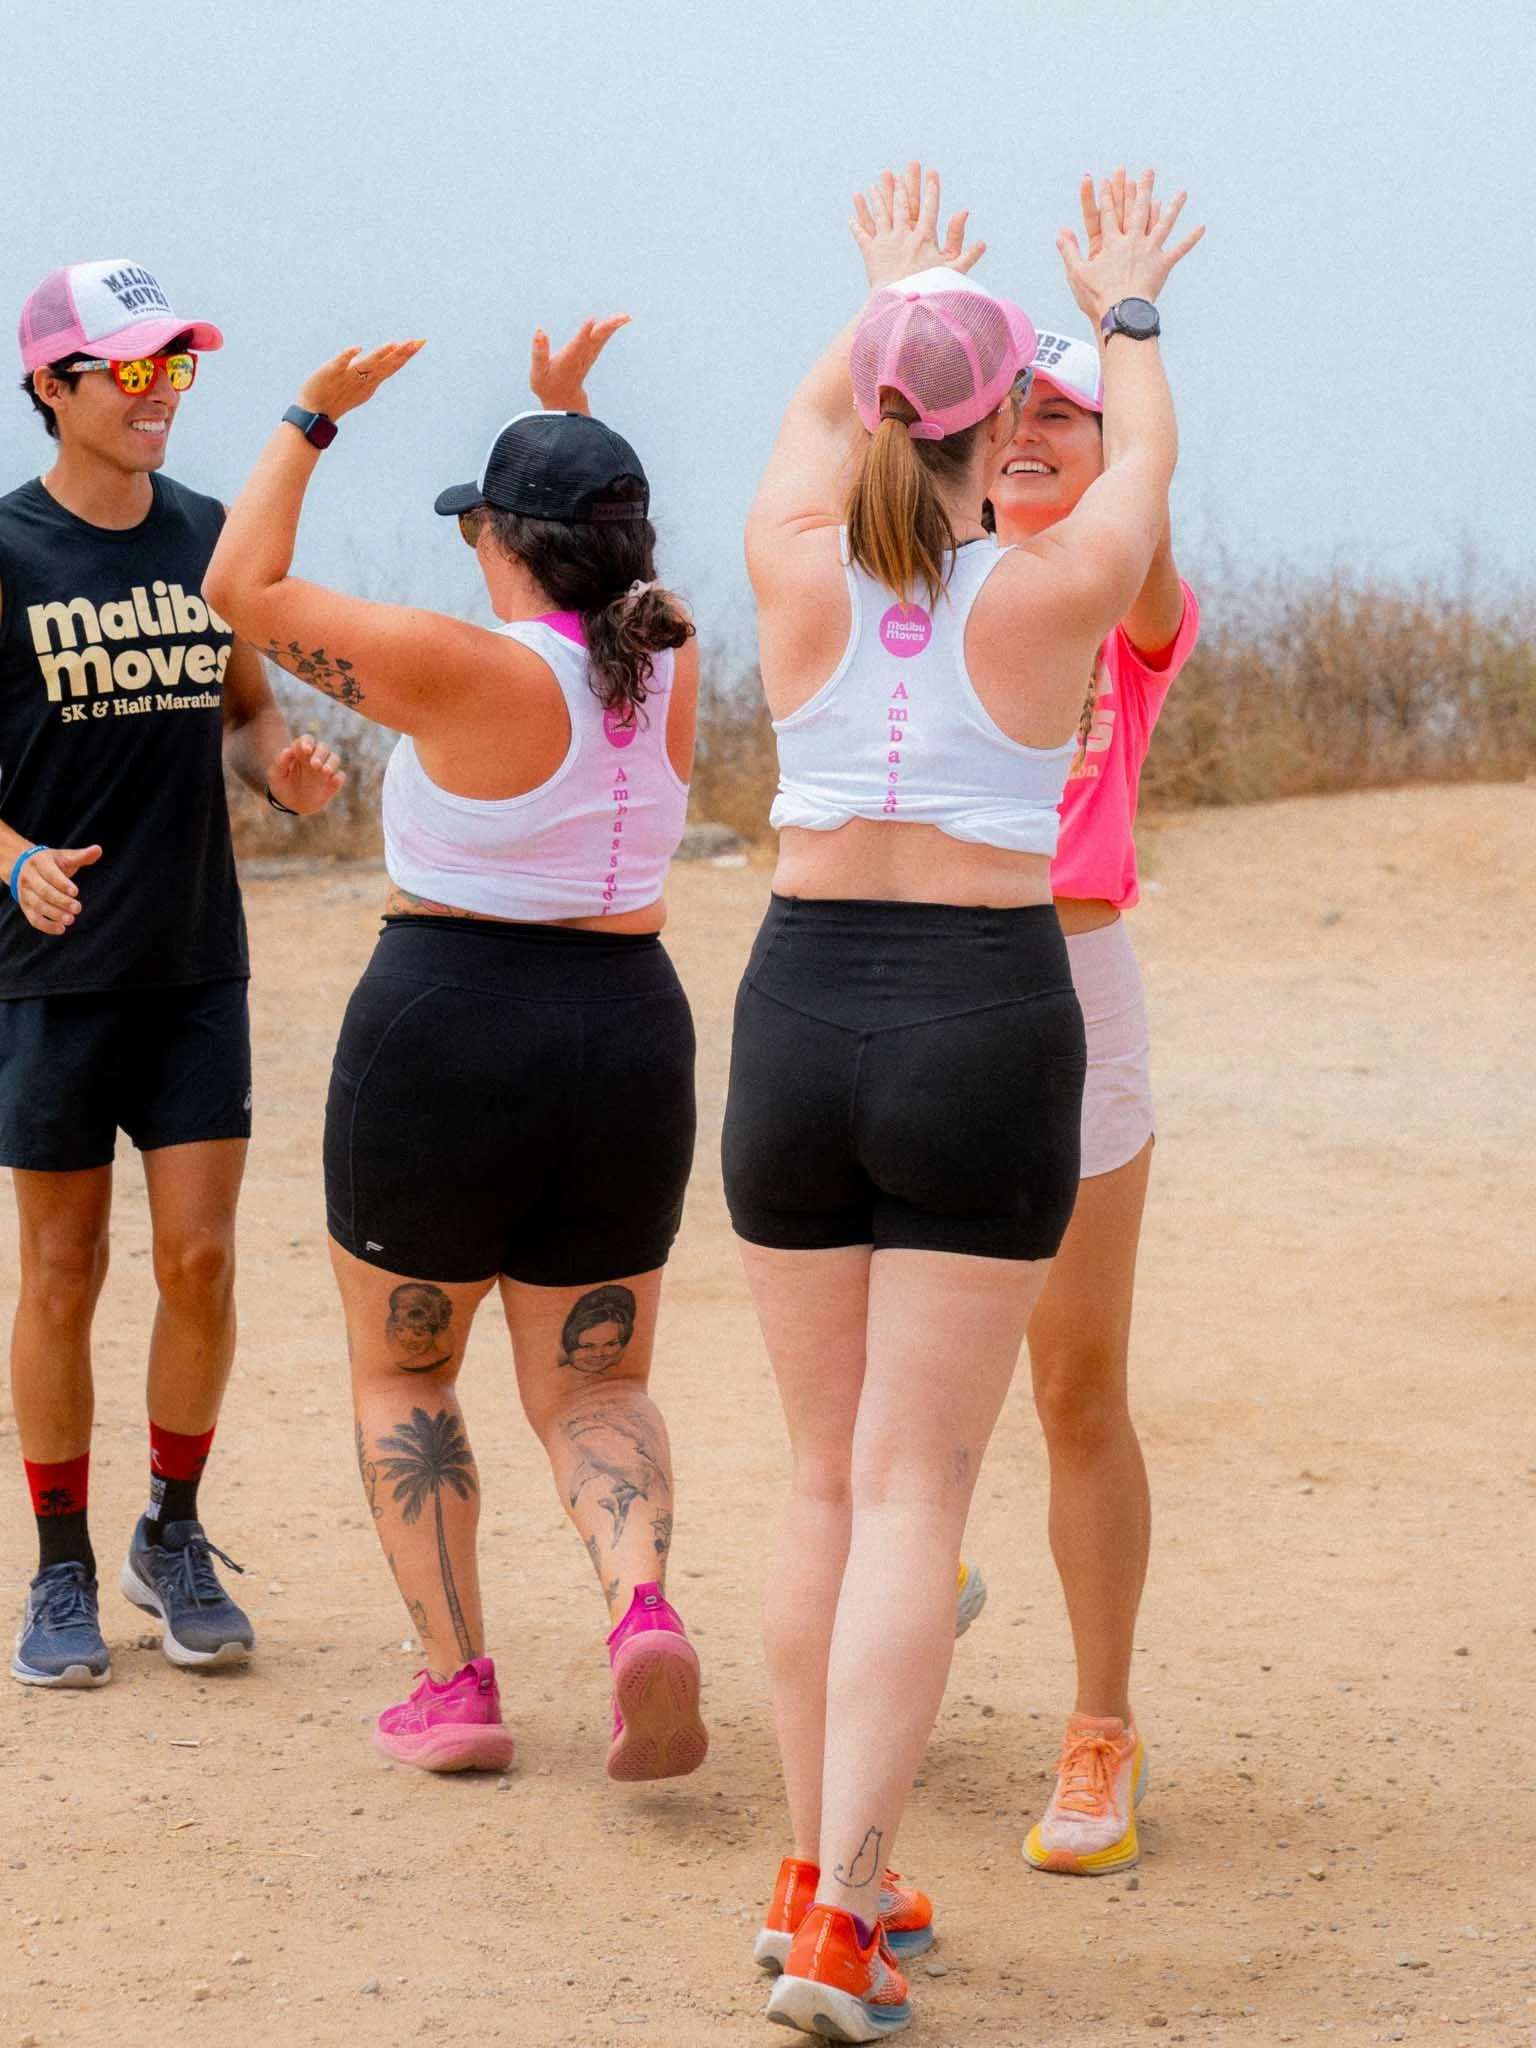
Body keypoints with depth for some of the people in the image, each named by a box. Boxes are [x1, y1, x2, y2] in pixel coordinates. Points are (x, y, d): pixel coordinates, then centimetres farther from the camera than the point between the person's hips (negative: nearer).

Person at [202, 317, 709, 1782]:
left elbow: (244, 587, -10)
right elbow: (605, 588, 26)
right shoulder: (667, 668, 1)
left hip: (446, 1031, -4)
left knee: (400, 1371, 16)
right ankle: (643, 1609, -16)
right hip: (628, 1036, 4)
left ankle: (456, 1684, 7)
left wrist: (312, 418, -2)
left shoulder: (469, 674, -16)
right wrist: (571, 423, 21)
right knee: (593, 1388, 13)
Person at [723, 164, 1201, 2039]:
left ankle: (819, 1875, 18)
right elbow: (1141, 459, 16)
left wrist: (887, 298, 43)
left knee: (826, 1476, 15)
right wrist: (1128, 316, 36)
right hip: (988, 1024, -3)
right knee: (914, 1494, -3)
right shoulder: (1051, 596, -6)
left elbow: (814, 418, 23)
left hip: (802, 1010, 3)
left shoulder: (799, 565, -1)